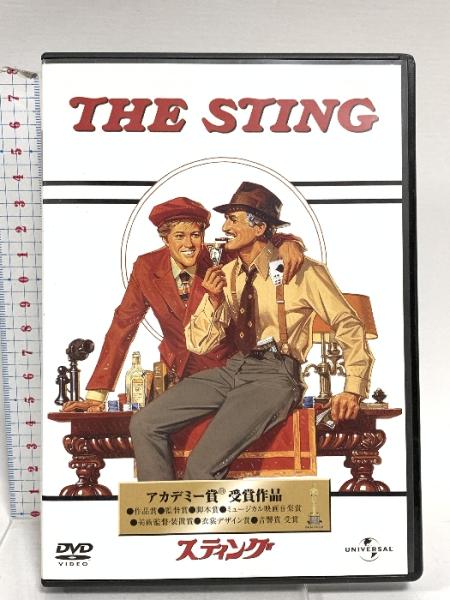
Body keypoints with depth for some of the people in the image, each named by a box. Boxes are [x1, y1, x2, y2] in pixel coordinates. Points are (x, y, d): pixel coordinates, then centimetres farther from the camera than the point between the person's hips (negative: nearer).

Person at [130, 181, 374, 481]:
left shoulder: (301, 270, -4)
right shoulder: (226, 274, 11)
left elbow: (349, 325, 0)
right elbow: (198, 344, 8)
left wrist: (353, 390, -8)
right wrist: (214, 301, -9)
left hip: (276, 374, -6)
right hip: (234, 368, 6)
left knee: (203, 465, -23)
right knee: (144, 424, -8)